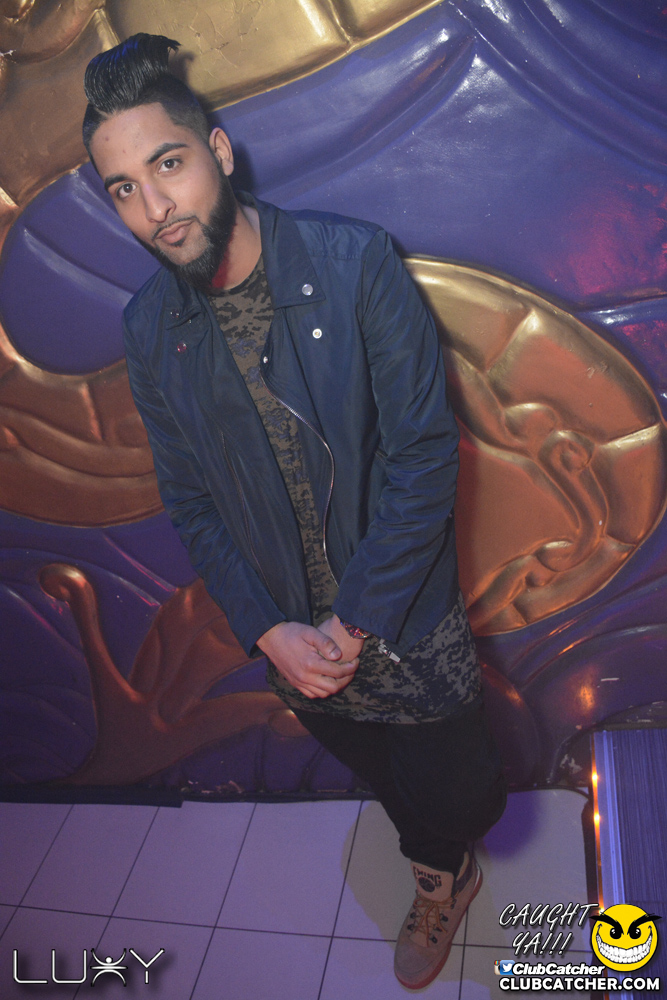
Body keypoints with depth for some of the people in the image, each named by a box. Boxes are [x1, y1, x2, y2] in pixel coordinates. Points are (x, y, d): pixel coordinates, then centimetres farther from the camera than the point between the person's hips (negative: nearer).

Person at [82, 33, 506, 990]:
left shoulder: (354, 261, -18)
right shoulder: (149, 329, -6)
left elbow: (423, 454, -18)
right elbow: (190, 504, -1)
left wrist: (353, 625, -19)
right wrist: (272, 633, -13)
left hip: (405, 624, -3)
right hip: (293, 640, 3)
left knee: (456, 797, 16)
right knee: (396, 792, 27)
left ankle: (444, 862, 55)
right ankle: (444, 882, 62)